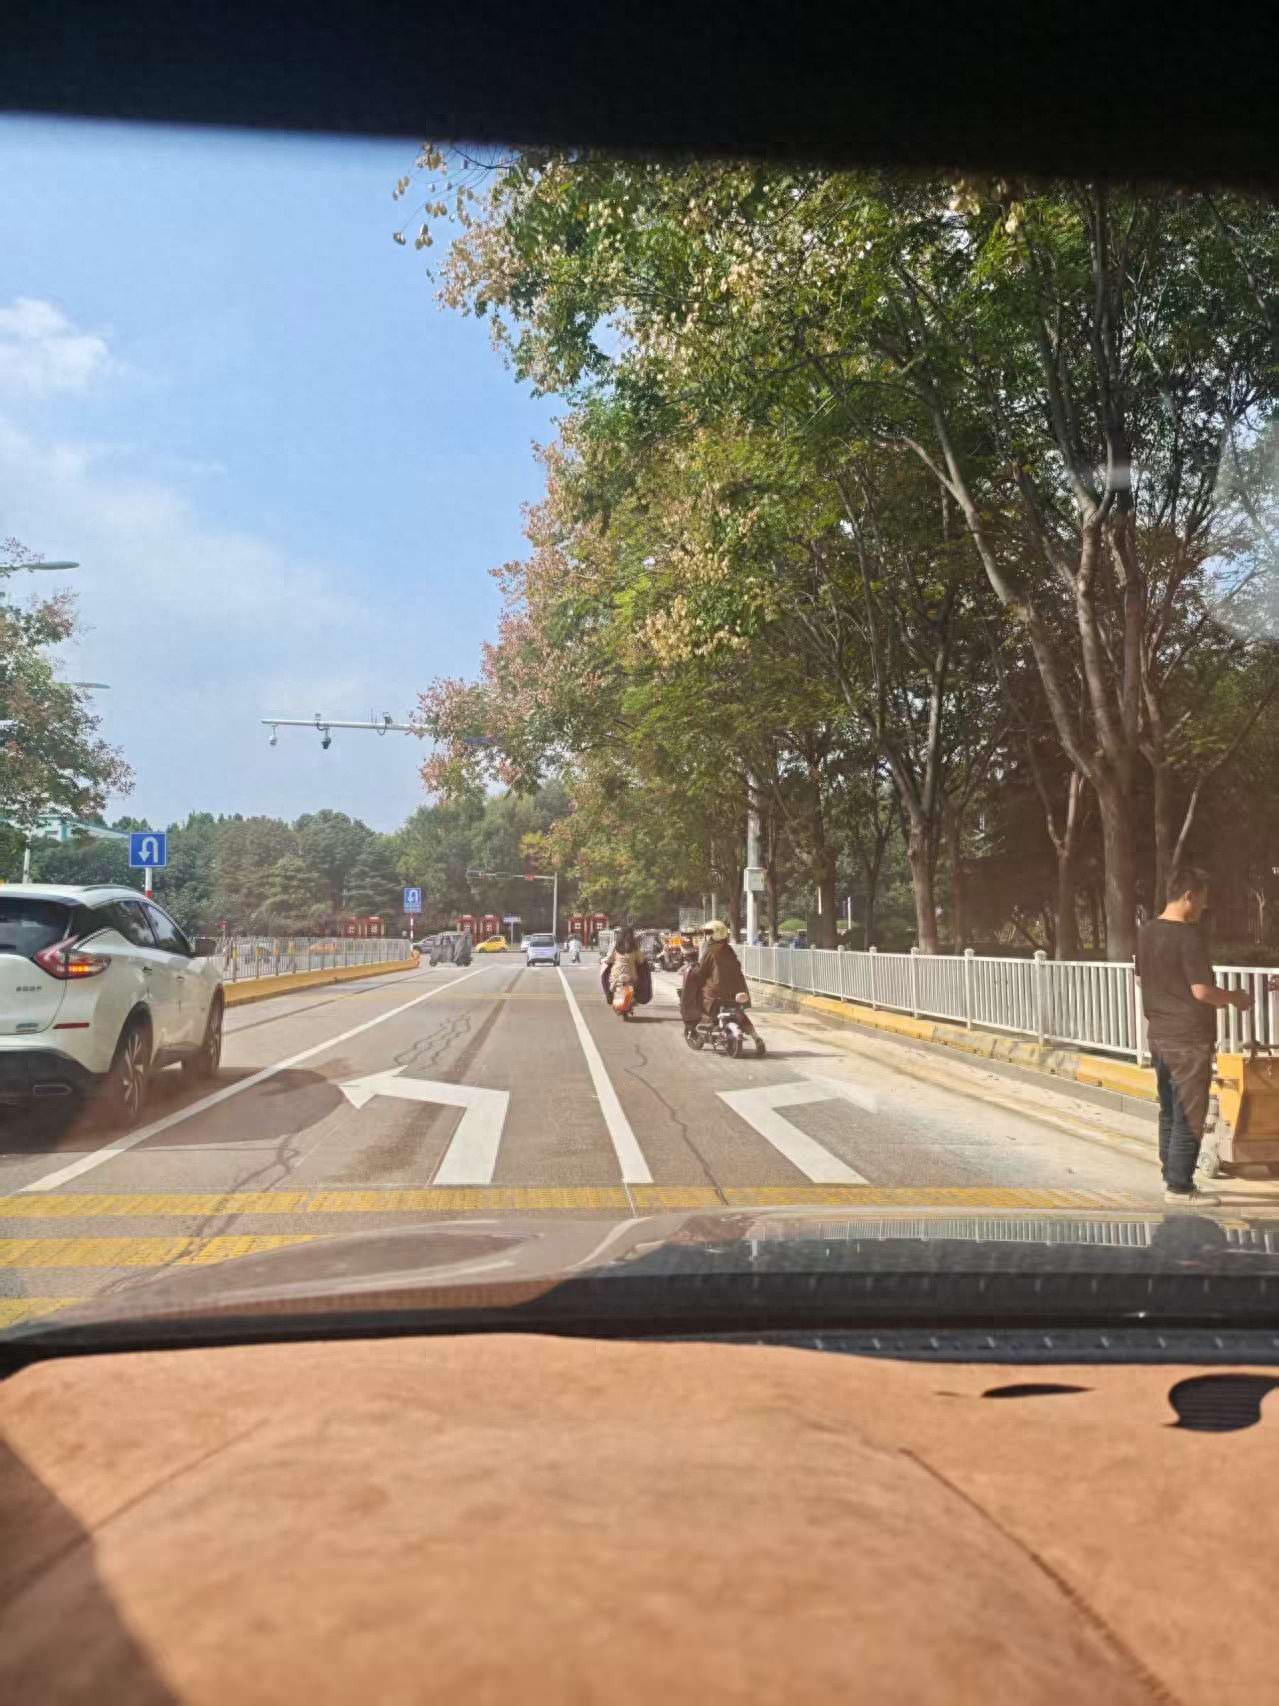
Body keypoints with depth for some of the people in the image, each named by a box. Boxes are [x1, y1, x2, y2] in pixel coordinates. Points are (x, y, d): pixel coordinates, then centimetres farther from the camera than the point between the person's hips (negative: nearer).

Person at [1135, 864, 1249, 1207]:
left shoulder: (1146, 932, 6)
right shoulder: (1188, 934, -18)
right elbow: (1201, 991, -20)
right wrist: (1234, 997, -4)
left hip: (1159, 1035, 8)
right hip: (1189, 1038, -8)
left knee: (1169, 1111, 17)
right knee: (1189, 1115, 1)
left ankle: (1171, 1175, 25)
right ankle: (1180, 1187, 5)